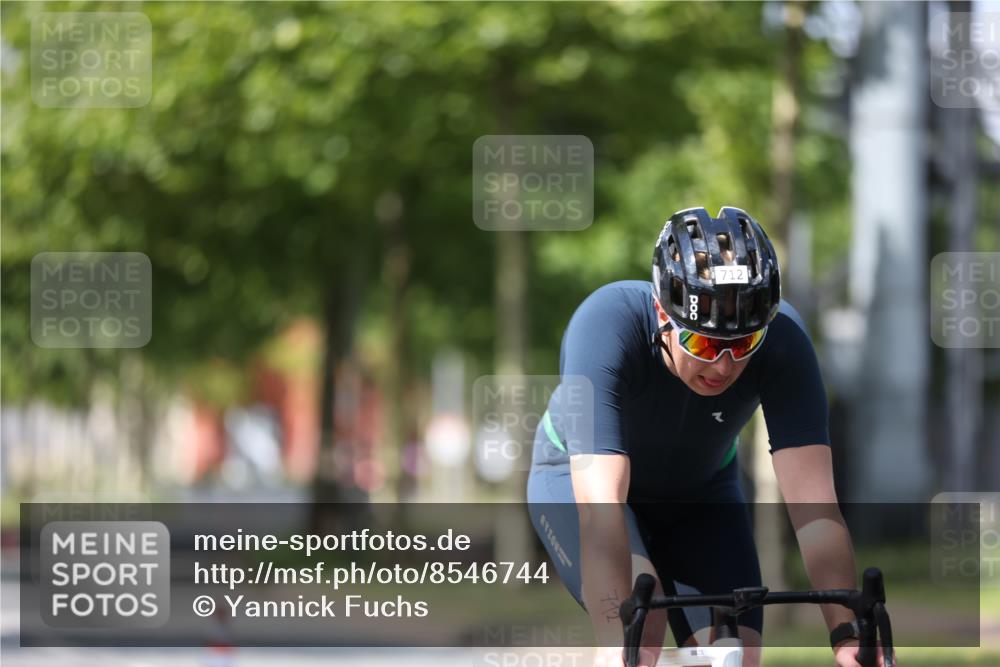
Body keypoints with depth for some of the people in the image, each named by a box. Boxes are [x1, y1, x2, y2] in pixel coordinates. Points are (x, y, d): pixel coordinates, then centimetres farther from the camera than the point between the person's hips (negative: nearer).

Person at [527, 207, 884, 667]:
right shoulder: (608, 325, -39)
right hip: (576, 474, -3)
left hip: (701, 491, 3)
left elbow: (812, 505, -37)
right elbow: (600, 505, -47)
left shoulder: (781, 340, -32)